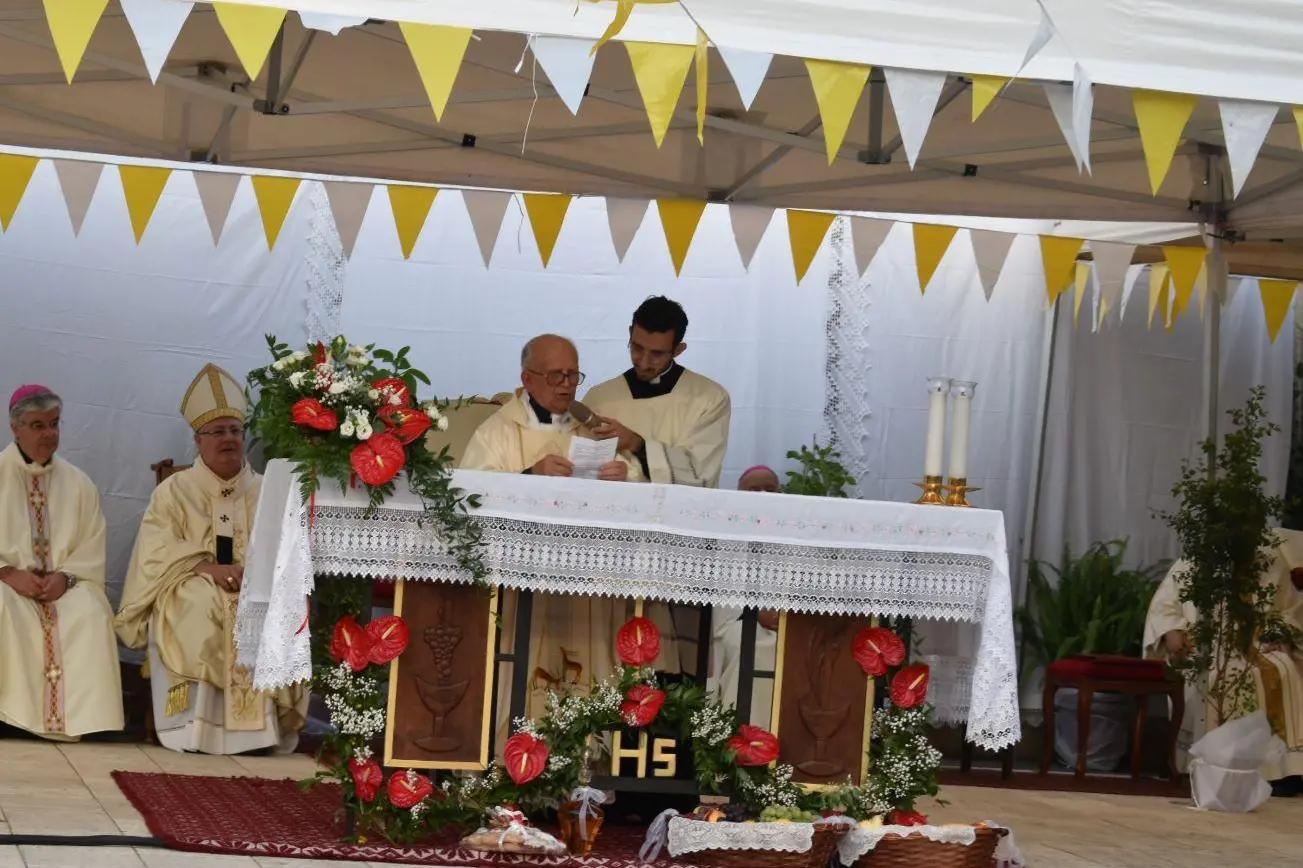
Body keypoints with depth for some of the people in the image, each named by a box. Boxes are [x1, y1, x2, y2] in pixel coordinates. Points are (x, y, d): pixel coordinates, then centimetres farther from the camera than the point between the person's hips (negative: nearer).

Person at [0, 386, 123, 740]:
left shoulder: (78, 484, 12)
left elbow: (92, 549, 7)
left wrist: (66, 576, -13)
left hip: (64, 585, 2)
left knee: (92, 614, -30)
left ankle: (72, 717, -30)